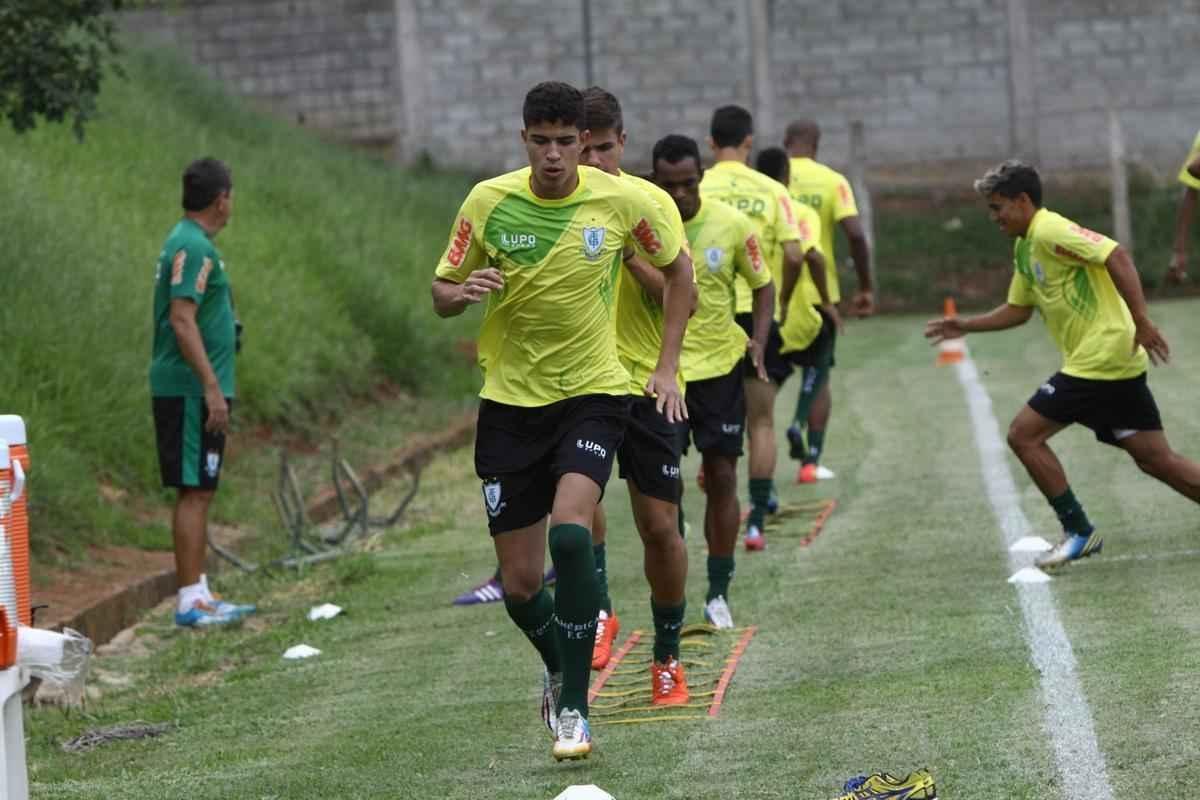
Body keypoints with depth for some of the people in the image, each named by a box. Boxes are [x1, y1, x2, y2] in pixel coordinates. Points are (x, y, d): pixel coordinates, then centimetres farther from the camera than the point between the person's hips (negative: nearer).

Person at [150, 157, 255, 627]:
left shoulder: (189, 243, 16)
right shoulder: (193, 248, -16)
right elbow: (182, 319, -23)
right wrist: (212, 387, -24)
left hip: (193, 390, 10)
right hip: (191, 390, -10)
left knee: (197, 492, 13)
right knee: (194, 492, -8)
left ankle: (199, 595, 18)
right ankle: (191, 601, -8)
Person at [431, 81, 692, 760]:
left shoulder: (621, 200, -7)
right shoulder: (488, 202, -6)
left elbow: (678, 270, 9)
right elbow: (441, 296, 2)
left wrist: (668, 367, 3)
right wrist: (464, 291, -22)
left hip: (593, 392, -2)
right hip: (510, 402, 2)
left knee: (570, 531, -27)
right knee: (520, 585, 3)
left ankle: (573, 705, -16)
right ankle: (559, 668, 37)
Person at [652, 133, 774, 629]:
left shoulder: (732, 225, -5)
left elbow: (762, 286, 8)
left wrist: (759, 342, -5)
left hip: (720, 366, 1)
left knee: (721, 477, 3)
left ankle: (718, 593, 13)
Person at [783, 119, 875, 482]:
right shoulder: (833, 181, -3)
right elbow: (855, 234, -12)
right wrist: (866, 287, -2)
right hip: (819, 290, 0)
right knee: (817, 377, 12)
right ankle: (811, 461, 7)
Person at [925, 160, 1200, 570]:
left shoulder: (1050, 231, -12)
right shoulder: (1024, 248, 18)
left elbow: (1116, 256, -23)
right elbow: (1018, 310, 29)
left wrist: (1141, 321, -28)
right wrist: (964, 326, 23)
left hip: (1098, 360, -9)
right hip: (1118, 363, 9)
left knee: (1025, 434, -3)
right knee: (1157, 459, 8)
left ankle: (1079, 531, 3)